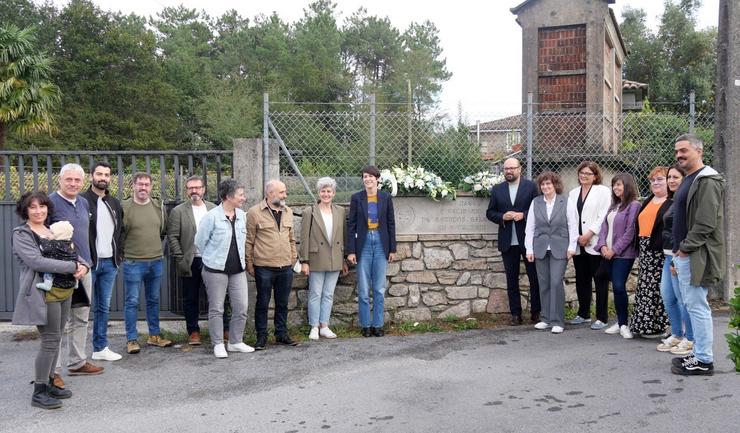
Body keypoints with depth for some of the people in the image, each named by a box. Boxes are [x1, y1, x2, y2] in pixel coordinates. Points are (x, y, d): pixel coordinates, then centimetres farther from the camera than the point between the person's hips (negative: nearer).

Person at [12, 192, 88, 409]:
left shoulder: (54, 230, 15)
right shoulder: (21, 234, -7)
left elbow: (73, 253, 16)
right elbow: (36, 261, -20)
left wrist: (83, 265, -8)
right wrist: (73, 267, -22)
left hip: (64, 292, 7)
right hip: (44, 293, -7)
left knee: (55, 339, 13)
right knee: (50, 341, -7)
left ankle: (49, 383, 24)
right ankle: (38, 392, 3)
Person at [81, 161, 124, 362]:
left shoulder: (114, 203, 14)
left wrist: (119, 255, 9)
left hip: (110, 263, 6)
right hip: (88, 263, -6)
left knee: (104, 308, 11)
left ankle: (101, 348, 19)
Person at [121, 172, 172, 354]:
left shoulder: (158, 207, 7)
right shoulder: (124, 207, -8)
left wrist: (154, 245, 12)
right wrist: (125, 251, -5)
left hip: (156, 261, 5)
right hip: (133, 262, -5)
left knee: (154, 300, 14)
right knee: (132, 302, 2)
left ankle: (154, 336, 25)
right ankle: (132, 339, 11)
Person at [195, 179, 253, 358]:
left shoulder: (242, 215, 5)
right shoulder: (212, 216, -12)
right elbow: (200, 241, -6)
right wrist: (214, 257, 5)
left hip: (238, 269, 5)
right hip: (216, 269, -5)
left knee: (241, 308, 5)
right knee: (216, 309, 4)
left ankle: (236, 342, 20)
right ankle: (218, 344, 16)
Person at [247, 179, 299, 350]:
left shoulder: (288, 211, 11)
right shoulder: (254, 212, -6)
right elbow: (249, 241, -3)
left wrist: (293, 258, 13)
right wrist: (249, 264, -3)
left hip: (285, 267, 5)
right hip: (264, 267, -5)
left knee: (282, 303, 13)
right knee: (263, 304, 5)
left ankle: (281, 334, 25)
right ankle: (261, 337, 16)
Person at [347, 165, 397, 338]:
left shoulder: (386, 197, 3)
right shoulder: (356, 198, 0)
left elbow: (391, 224, 6)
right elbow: (351, 225, 0)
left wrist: (392, 249, 3)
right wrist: (350, 250, -6)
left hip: (381, 243, 1)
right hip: (364, 244, -1)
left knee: (379, 288, 5)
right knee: (363, 289, 3)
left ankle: (378, 325, 14)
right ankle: (365, 325, 13)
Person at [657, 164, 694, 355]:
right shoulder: (673, 201, 16)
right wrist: (671, 258, 16)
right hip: (669, 255, 10)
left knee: (682, 298, -2)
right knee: (667, 296, 14)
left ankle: (690, 339, 9)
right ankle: (676, 335, 25)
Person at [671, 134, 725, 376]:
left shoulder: (707, 181, -13)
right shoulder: (688, 180, 19)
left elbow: (705, 223, -20)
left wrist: (685, 248, -15)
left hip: (695, 256, -10)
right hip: (684, 254, 10)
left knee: (697, 306, -6)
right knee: (692, 305, 14)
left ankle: (703, 361, 1)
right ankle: (699, 355, 23)